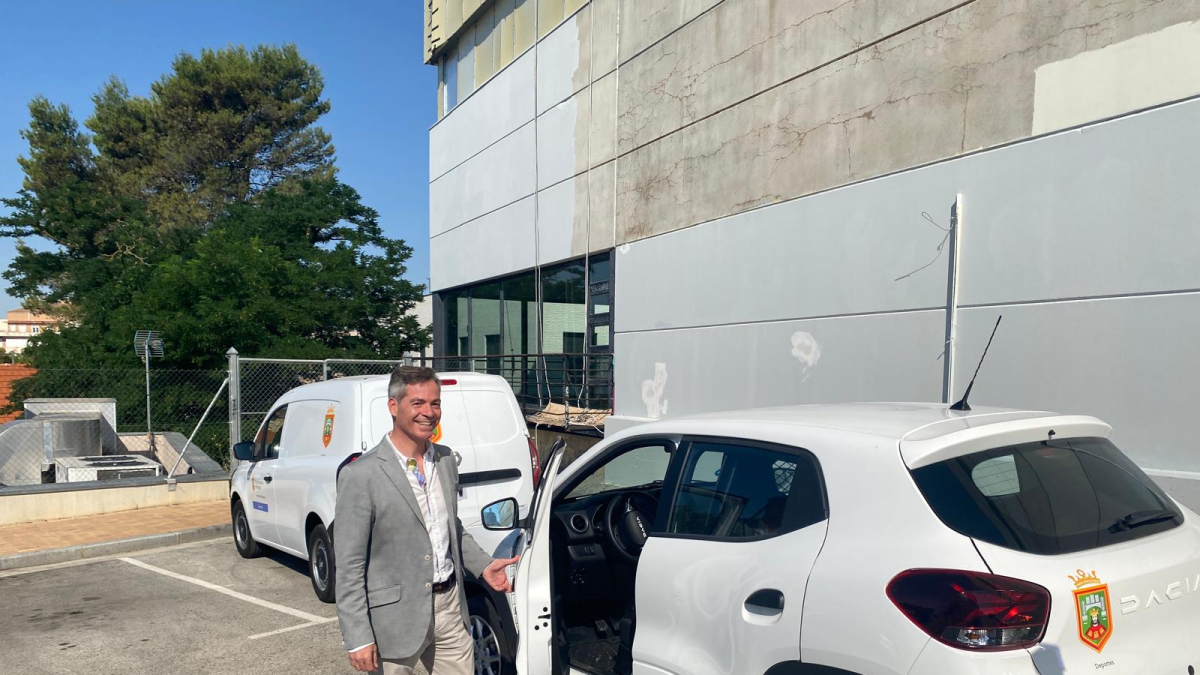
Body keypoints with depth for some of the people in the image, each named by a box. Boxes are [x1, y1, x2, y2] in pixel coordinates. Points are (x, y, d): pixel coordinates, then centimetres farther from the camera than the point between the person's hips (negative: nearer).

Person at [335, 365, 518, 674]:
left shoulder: (445, 458, 5)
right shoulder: (361, 475, -16)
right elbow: (349, 565, -14)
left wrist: (483, 565, 8)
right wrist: (358, 638, -15)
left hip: (450, 606, 6)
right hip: (396, 617, -6)